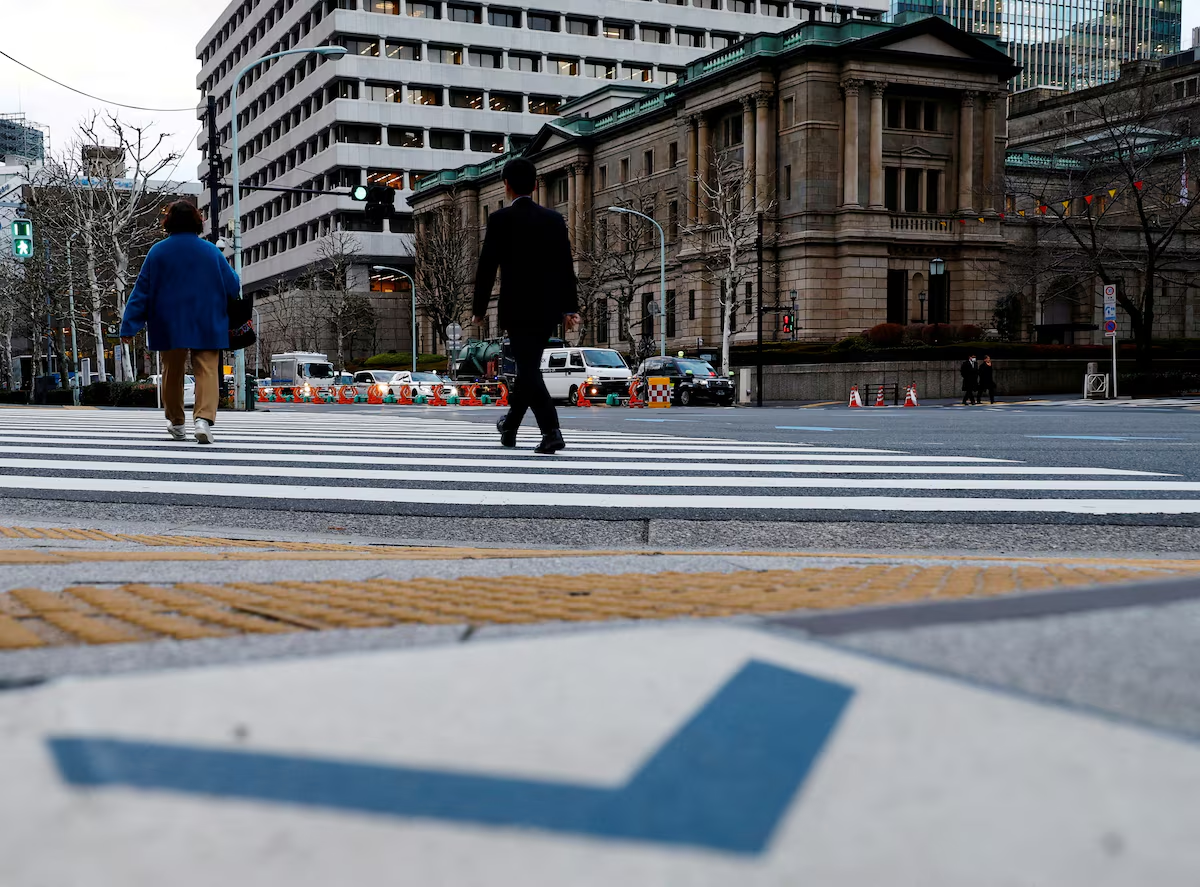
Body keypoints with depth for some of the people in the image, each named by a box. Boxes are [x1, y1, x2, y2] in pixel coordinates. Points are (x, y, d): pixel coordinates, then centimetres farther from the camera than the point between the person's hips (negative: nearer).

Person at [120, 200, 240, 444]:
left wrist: (129, 326, 1)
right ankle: (204, 418, -25)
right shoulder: (211, 251, -2)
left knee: (172, 372, 15)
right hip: (207, 326, -1)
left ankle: (176, 423, 26)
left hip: (170, 325, 1)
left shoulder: (158, 251, -2)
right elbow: (232, 286, 4)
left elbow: (142, 290, -1)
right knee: (207, 371, -4)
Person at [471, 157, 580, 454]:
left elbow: (487, 267, -6)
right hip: (549, 308, 5)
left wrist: (479, 309, 3)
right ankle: (510, 427, 33)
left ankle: (551, 431, -19)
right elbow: (566, 266, 5)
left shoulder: (500, 219, -6)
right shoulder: (554, 219, 6)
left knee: (529, 369, -4)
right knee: (528, 366, 18)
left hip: (517, 308, -5)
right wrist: (570, 307, 9)